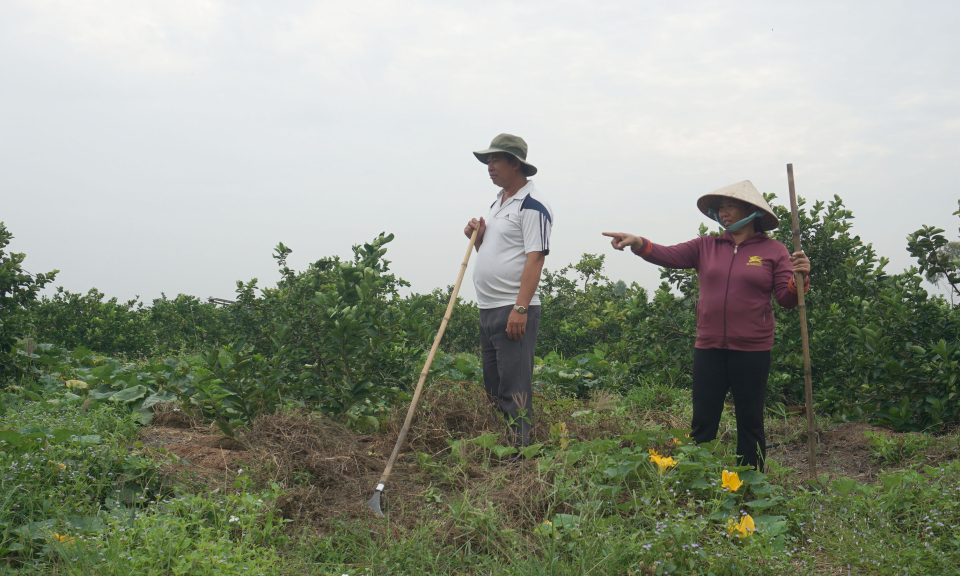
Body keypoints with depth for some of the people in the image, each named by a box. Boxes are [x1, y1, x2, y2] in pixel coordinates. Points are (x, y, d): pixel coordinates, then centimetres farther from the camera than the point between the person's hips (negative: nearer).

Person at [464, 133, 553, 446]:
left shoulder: (532, 205, -10)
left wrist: (520, 308, -25)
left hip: (514, 309, -9)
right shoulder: (498, 202, 19)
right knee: (492, 386, 13)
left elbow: (535, 257, -18)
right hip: (488, 307, 10)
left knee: (514, 387, -8)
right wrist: (477, 237, 5)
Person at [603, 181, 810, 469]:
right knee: (702, 423, 6)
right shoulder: (706, 247, 9)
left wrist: (799, 279, -22)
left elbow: (787, 300, -1)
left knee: (750, 423, 9)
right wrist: (638, 244, -22)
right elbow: (670, 255, -5)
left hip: (752, 350, -2)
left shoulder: (773, 251, 1)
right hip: (709, 348, 2)